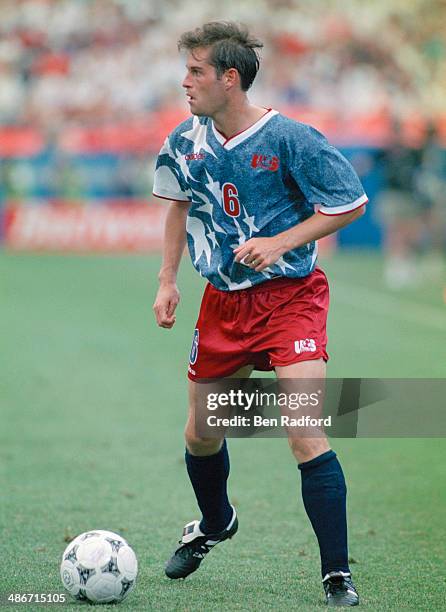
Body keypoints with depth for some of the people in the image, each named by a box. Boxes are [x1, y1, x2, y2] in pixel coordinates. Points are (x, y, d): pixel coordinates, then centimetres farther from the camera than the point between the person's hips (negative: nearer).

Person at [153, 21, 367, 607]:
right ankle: (214, 524, 47)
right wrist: (168, 280, 11)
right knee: (200, 435, 14)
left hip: (291, 297, -5)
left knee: (305, 433, -18)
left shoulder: (290, 139, -17)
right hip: (223, 301, 6)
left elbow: (351, 205, -9)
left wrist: (280, 242, -19)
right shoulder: (186, 141, -1)